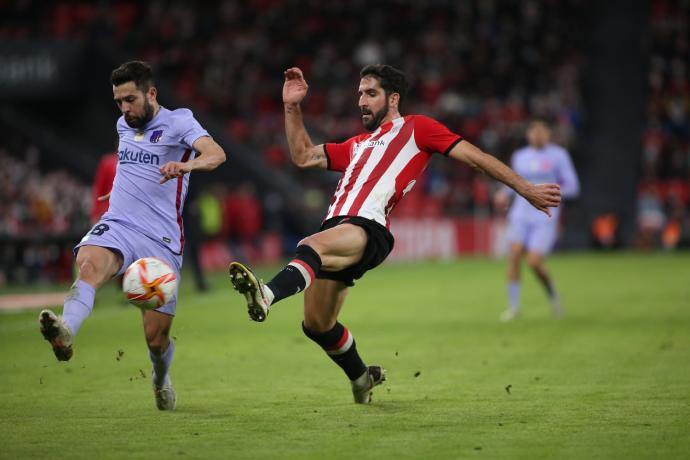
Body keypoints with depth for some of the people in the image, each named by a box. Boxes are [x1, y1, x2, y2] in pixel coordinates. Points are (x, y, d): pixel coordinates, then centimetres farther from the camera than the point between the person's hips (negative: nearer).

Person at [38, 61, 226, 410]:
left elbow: (216, 154, -22)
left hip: (161, 240, -3)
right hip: (117, 225, 3)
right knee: (90, 263, -34)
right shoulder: (124, 125, 18)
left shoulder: (178, 122, -1)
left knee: (156, 335, -1)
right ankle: (65, 332, -60)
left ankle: (161, 380, 34)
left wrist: (186, 164, -40)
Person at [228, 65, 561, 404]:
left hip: (368, 228, -7)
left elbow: (475, 157, 12)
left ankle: (266, 296, -64)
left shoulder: (415, 128, 16)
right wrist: (292, 108, 26)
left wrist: (528, 190, 7)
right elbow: (303, 157, 35)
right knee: (316, 325, 7)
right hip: (336, 227, 7)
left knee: (312, 246, -37)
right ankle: (362, 377, 30)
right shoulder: (357, 146, 35)